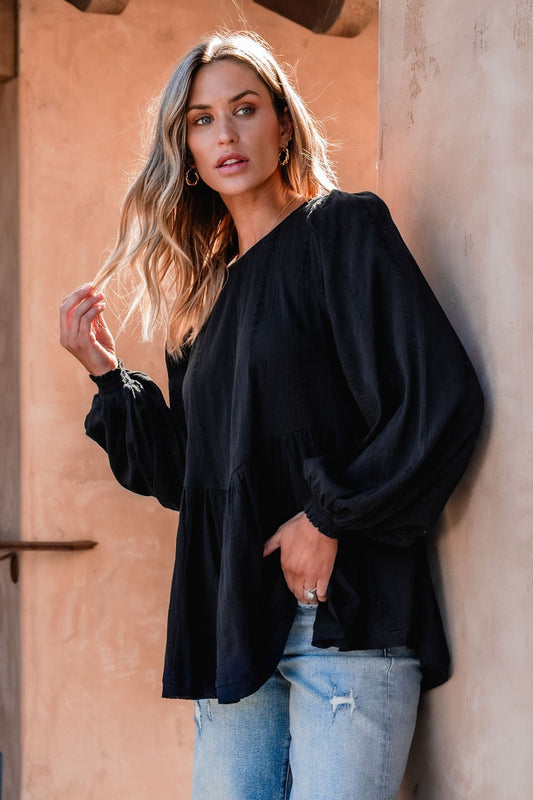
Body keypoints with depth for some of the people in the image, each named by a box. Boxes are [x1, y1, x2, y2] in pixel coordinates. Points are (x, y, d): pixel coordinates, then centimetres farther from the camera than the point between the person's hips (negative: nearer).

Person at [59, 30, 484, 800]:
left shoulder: (342, 229, 0)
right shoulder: (206, 293, 18)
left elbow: (446, 398, -12)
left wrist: (330, 518, -12)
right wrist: (109, 375, 8)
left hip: (343, 611, -6)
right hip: (234, 624, 6)